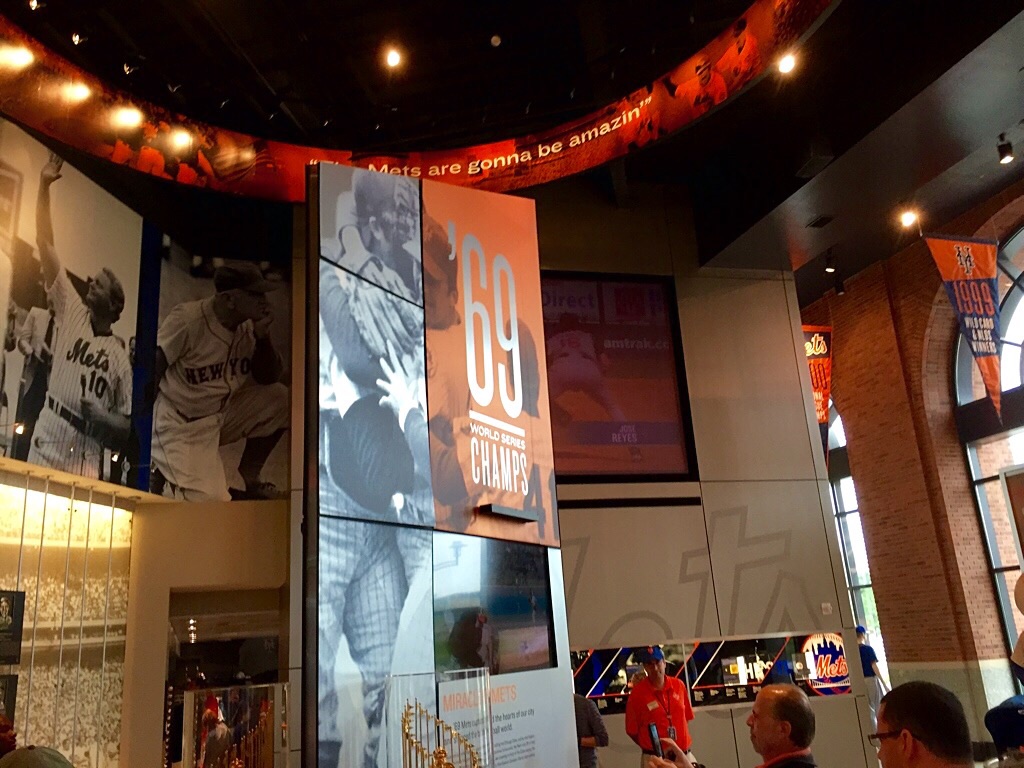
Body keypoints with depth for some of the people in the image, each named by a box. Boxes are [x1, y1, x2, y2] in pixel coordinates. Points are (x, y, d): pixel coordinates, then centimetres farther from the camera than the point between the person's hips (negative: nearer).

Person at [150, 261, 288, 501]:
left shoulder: (249, 325, -4)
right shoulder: (187, 319, -21)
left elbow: (269, 378, -2)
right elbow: (153, 368, -14)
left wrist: (262, 336, -19)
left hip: (222, 414, 7)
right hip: (179, 424, -6)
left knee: (280, 399, -11)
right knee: (210, 500, -17)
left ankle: (250, 473, 6)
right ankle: (165, 475, 13)